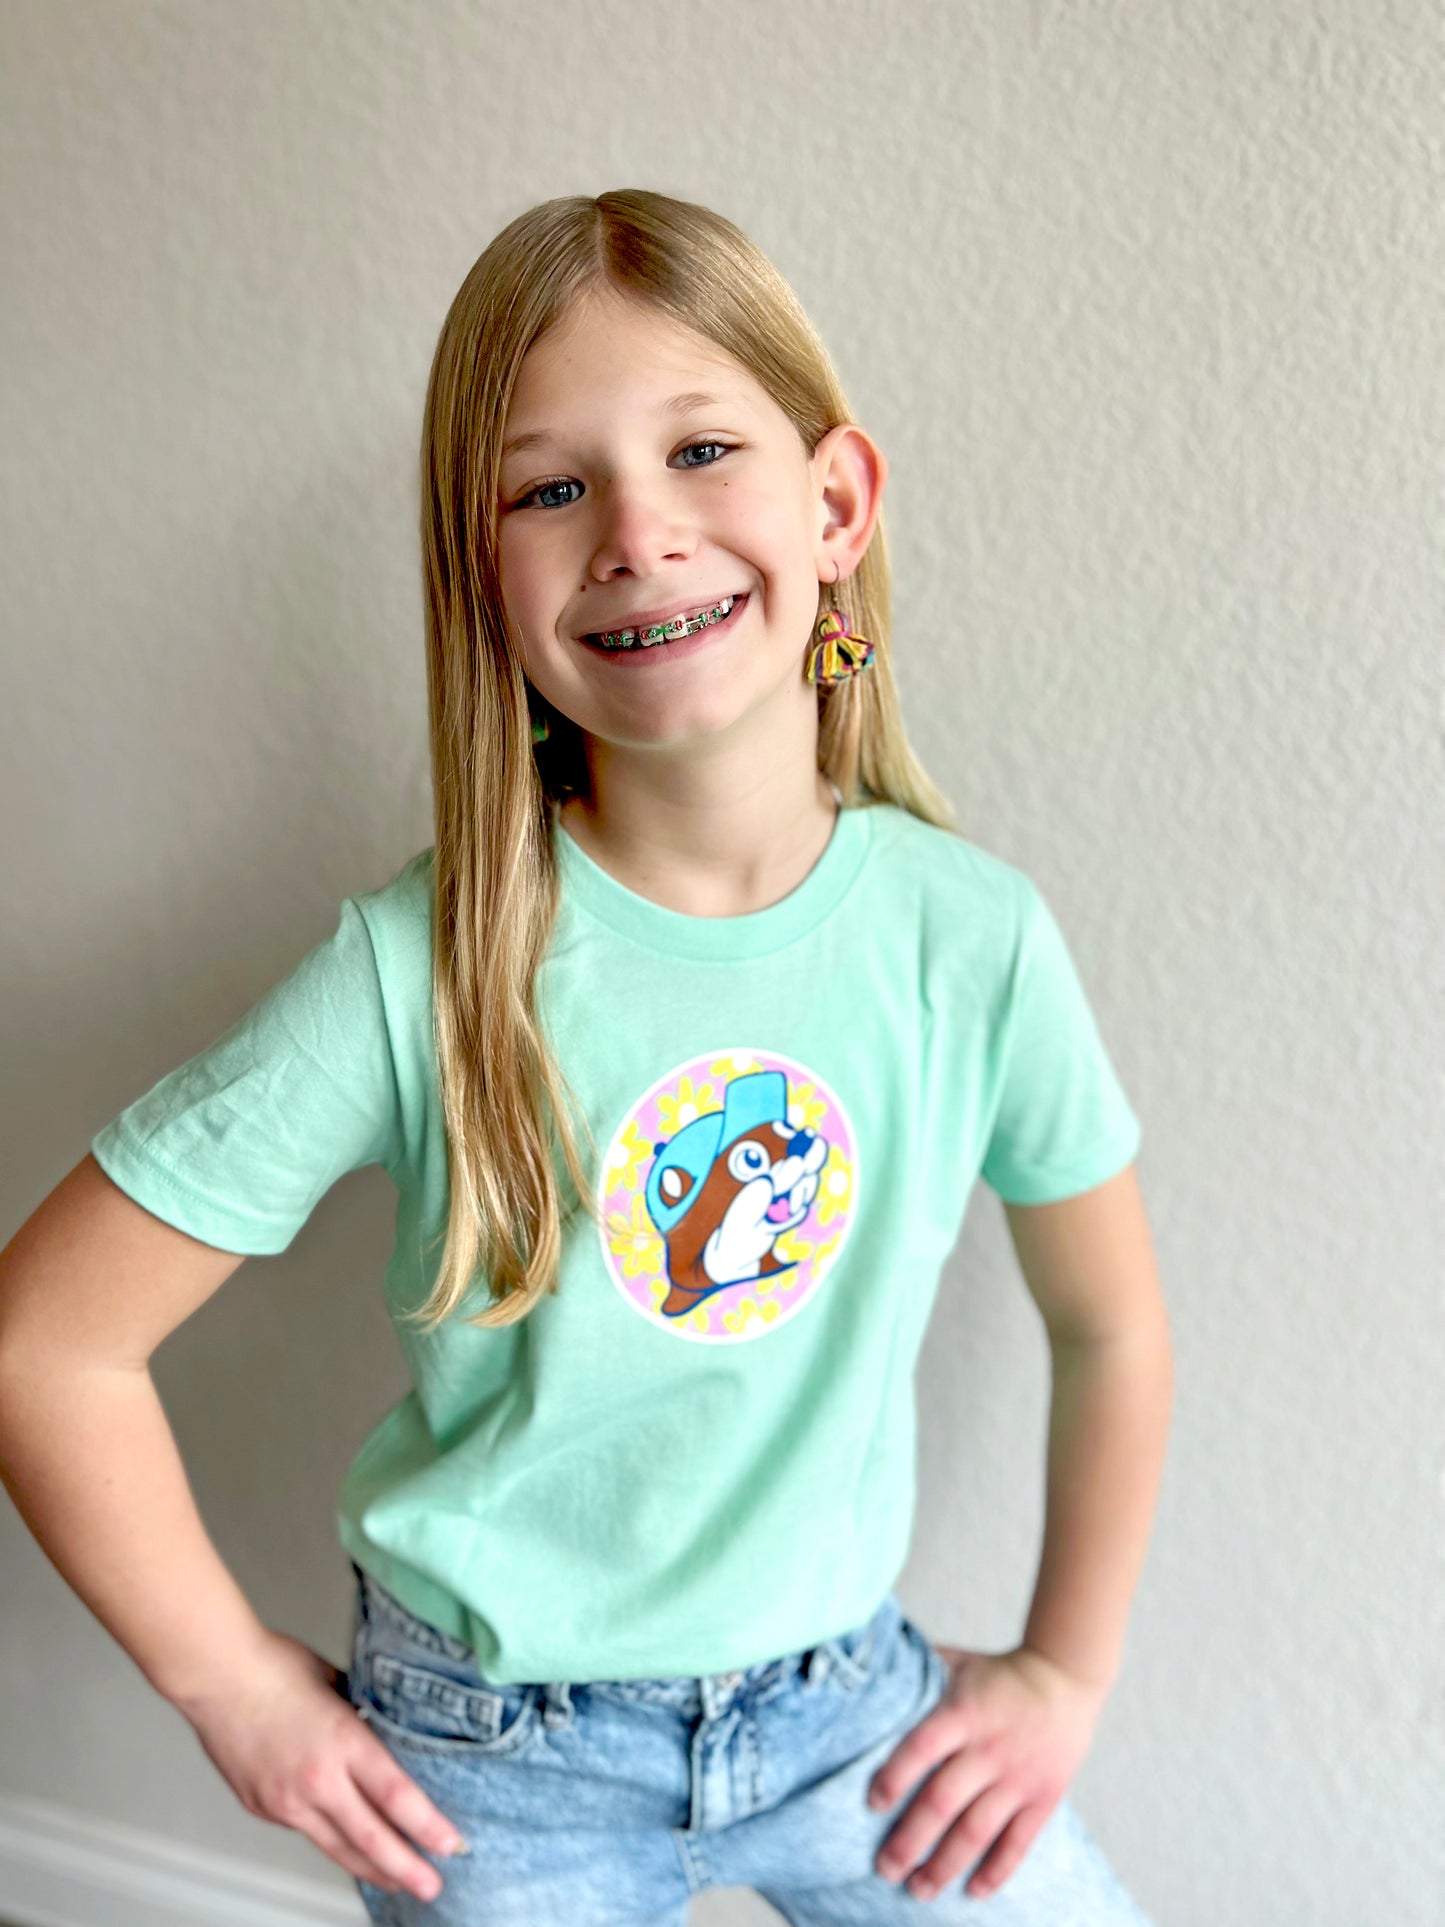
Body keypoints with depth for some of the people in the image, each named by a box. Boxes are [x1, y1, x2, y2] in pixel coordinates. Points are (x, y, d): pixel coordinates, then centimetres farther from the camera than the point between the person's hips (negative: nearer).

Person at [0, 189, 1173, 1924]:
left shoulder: (973, 937, -16)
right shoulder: (418, 971, -22)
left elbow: (1110, 1329, 0)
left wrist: (1065, 1671, 4)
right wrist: (237, 1687, -8)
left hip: (847, 1696, 2)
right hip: (496, 1751, -1)